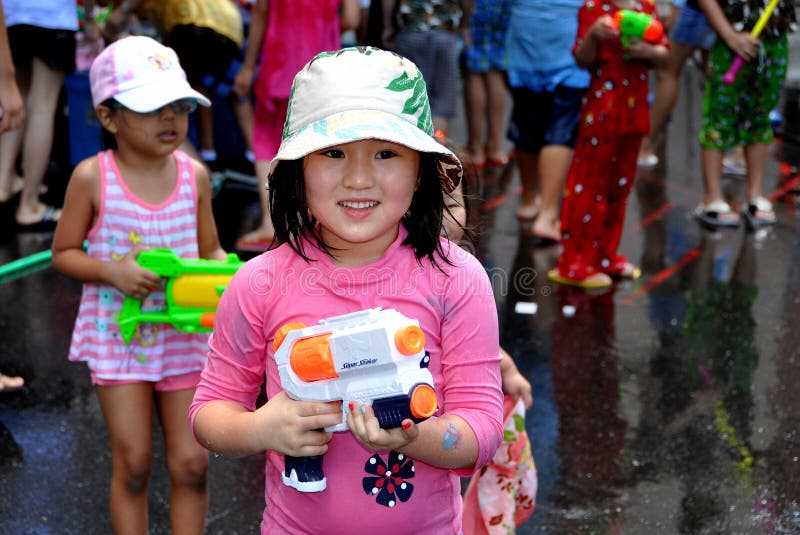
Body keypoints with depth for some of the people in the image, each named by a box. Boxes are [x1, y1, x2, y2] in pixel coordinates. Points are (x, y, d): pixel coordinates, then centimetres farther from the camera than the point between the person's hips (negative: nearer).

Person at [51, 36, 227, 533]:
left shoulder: (195, 175, -2)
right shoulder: (93, 177, -10)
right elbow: (64, 253, -4)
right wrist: (112, 271, -21)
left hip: (183, 336, 3)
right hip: (118, 336, -2)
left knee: (192, 464, 5)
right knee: (133, 465, 2)